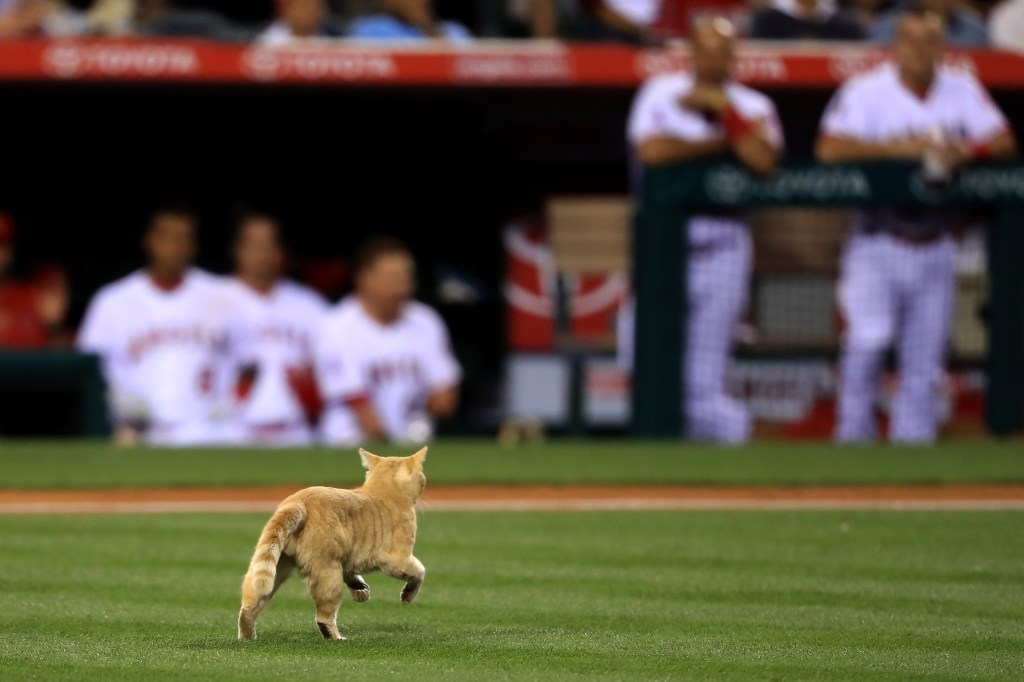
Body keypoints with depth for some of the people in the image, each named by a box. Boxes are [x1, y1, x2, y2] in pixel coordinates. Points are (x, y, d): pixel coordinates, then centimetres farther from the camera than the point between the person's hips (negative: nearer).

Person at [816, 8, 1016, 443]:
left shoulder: (963, 92, 7)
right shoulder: (866, 92, -5)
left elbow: (1003, 141, 0)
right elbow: (830, 149, -18)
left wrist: (963, 151, -21)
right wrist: (899, 147, -25)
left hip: (935, 247, 4)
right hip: (879, 243, -4)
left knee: (924, 361, 5)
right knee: (870, 337, -19)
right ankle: (853, 437, -5)